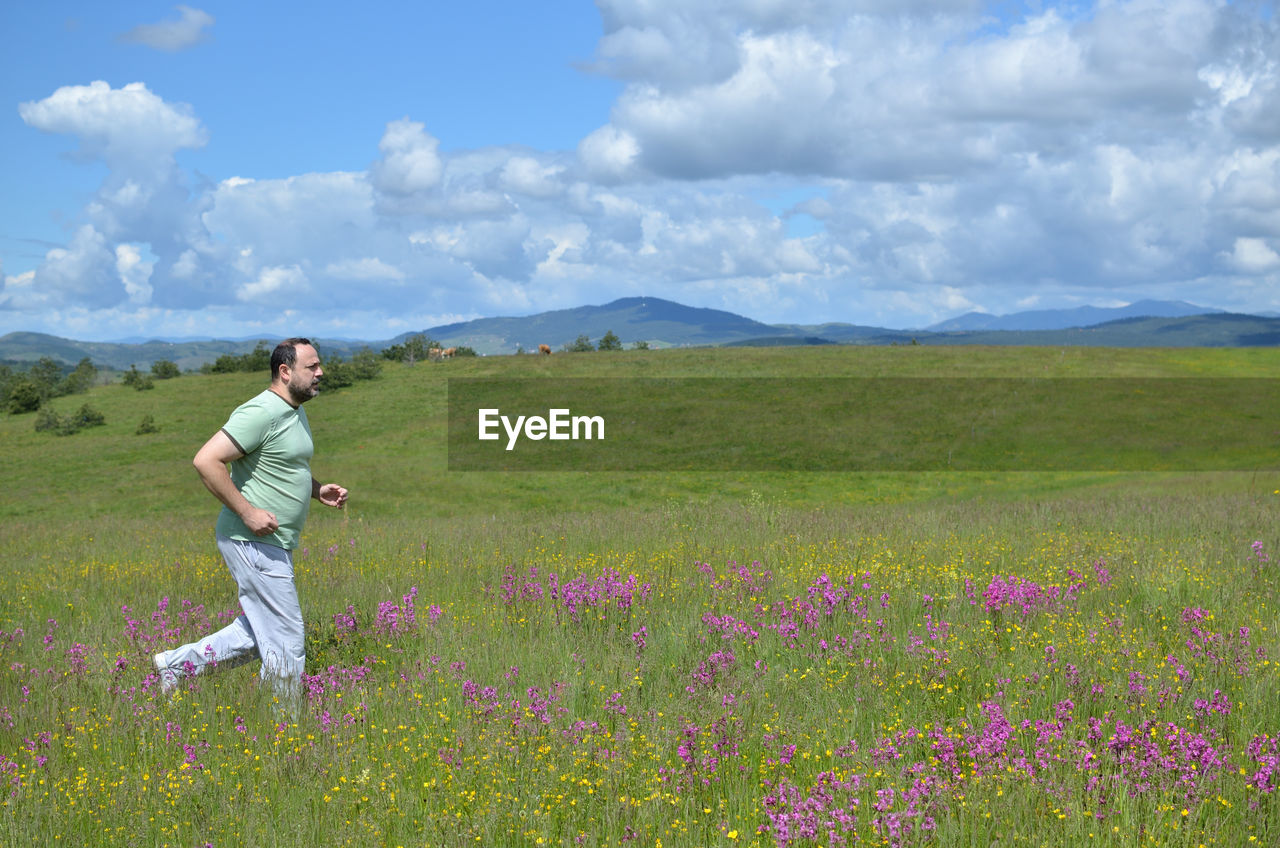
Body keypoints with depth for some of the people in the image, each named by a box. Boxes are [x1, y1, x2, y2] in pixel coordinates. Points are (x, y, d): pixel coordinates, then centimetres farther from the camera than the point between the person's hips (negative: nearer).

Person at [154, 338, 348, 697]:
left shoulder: (296, 413, 14)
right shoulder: (262, 412, -18)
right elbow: (206, 461, -24)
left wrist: (318, 490, 10)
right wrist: (248, 512, -24)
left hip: (273, 545, 10)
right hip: (254, 542, -10)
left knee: (255, 634, 18)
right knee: (286, 642, -3)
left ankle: (175, 664, 29)